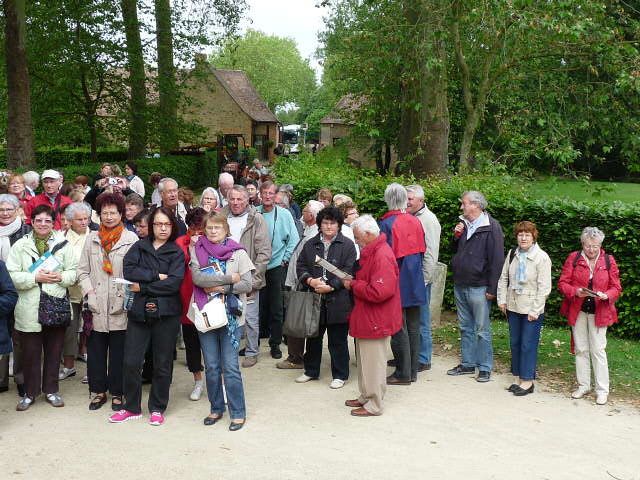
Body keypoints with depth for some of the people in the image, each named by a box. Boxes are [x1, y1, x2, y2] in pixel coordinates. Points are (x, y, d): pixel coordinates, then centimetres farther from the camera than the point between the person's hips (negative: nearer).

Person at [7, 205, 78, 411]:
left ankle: (51, 390, 26)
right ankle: (30, 393, 22)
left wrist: (60, 276, -16)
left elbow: (73, 272, 3)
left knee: (54, 352, 11)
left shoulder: (62, 245, 4)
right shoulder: (20, 245, 0)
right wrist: (35, 277, -18)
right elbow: (11, 276, -7)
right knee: (30, 354, 7)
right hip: (29, 309, -1)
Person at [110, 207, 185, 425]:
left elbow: (174, 283, -12)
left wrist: (142, 287, -11)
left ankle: (157, 408, 22)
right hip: (139, 311, 2)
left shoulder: (177, 252, 2)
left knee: (162, 364, 7)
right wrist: (157, 276, -14)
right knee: (131, 362, 1)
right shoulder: (139, 247, 9)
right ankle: (132, 407, 18)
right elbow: (128, 271, -8)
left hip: (166, 313, -1)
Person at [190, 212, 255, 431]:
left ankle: (238, 412, 9)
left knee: (230, 367, -2)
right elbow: (197, 277, -12)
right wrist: (229, 278, -15)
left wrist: (220, 288, -14)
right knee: (211, 366, 10)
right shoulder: (197, 251, 5)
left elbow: (247, 284, -7)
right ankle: (216, 408, 24)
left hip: (231, 316, -2)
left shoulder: (238, 253, 0)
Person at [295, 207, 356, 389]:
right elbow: (300, 266, 9)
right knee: (313, 337, 15)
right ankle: (311, 371, 30)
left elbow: (349, 271, -9)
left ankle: (339, 375, 17)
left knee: (338, 340, 4)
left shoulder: (347, 245, -2)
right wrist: (310, 280, -10)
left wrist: (331, 286, -17)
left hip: (338, 301, -4)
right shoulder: (310, 244, 12)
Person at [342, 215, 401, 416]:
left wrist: (354, 285, -18)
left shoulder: (382, 256, -23)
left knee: (373, 363, 2)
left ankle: (374, 405, 14)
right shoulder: (371, 252, 11)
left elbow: (379, 292, -30)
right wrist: (353, 282, 4)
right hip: (366, 317, 10)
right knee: (364, 360, 20)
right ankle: (366, 397, 33)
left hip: (376, 321, -10)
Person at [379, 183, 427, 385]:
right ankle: (413, 370, 21)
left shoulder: (387, 224, -15)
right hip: (415, 284, 6)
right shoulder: (416, 222, 2)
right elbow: (422, 251, 10)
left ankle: (403, 374, 6)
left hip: (397, 283, -6)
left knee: (399, 328, 1)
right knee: (413, 327, 13)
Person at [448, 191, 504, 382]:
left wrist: (492, 289, -16)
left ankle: (485, 368, 8)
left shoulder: (491, 227, -11)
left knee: (482, 330, 0)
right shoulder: (463, 224, 12)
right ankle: (468, 363, 24)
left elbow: (497, 259, -14)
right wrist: (456, 236, 1)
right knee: (465, 328, 15)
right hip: (460, 285, 8)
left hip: (479, 287, -7)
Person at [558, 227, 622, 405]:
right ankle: (583, 385, 23)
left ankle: (602, 390, 9)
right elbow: (562, 283, -2)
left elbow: (616, 288, 1)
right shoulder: (573, 258, -1)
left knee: (598, 350, -1)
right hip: (577, 311, 2)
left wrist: (606, 295, -20)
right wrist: (576, 292, -20)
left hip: (599, 312, -2)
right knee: (581, 349, 11)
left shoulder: (609, 261, -2)